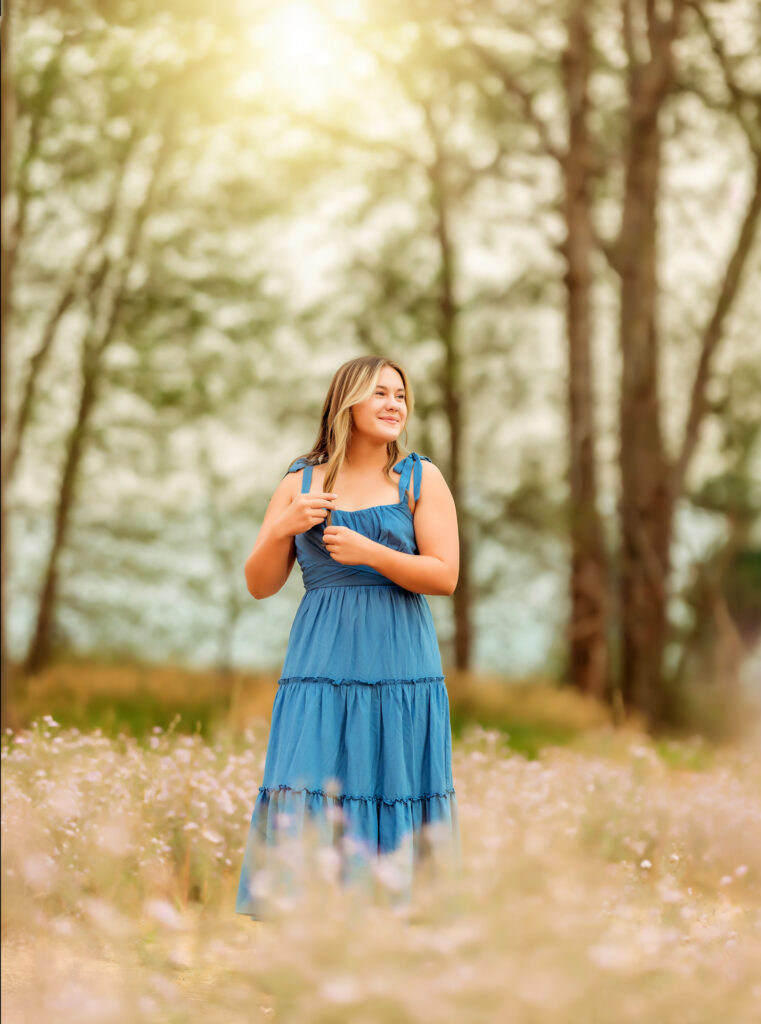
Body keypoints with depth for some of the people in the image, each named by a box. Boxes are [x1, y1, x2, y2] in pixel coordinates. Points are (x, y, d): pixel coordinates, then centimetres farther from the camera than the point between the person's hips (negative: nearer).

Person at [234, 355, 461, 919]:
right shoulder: (300, 483, 11)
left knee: (394, 805, -1)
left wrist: (370, 553, -15)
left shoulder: (421, 478, 7)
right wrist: (283, 529, -8)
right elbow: (259, 584, 10)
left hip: (400, 671, -1)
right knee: (307, 801, -8)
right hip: (321, 667, 1)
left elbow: (445, 575, -3)